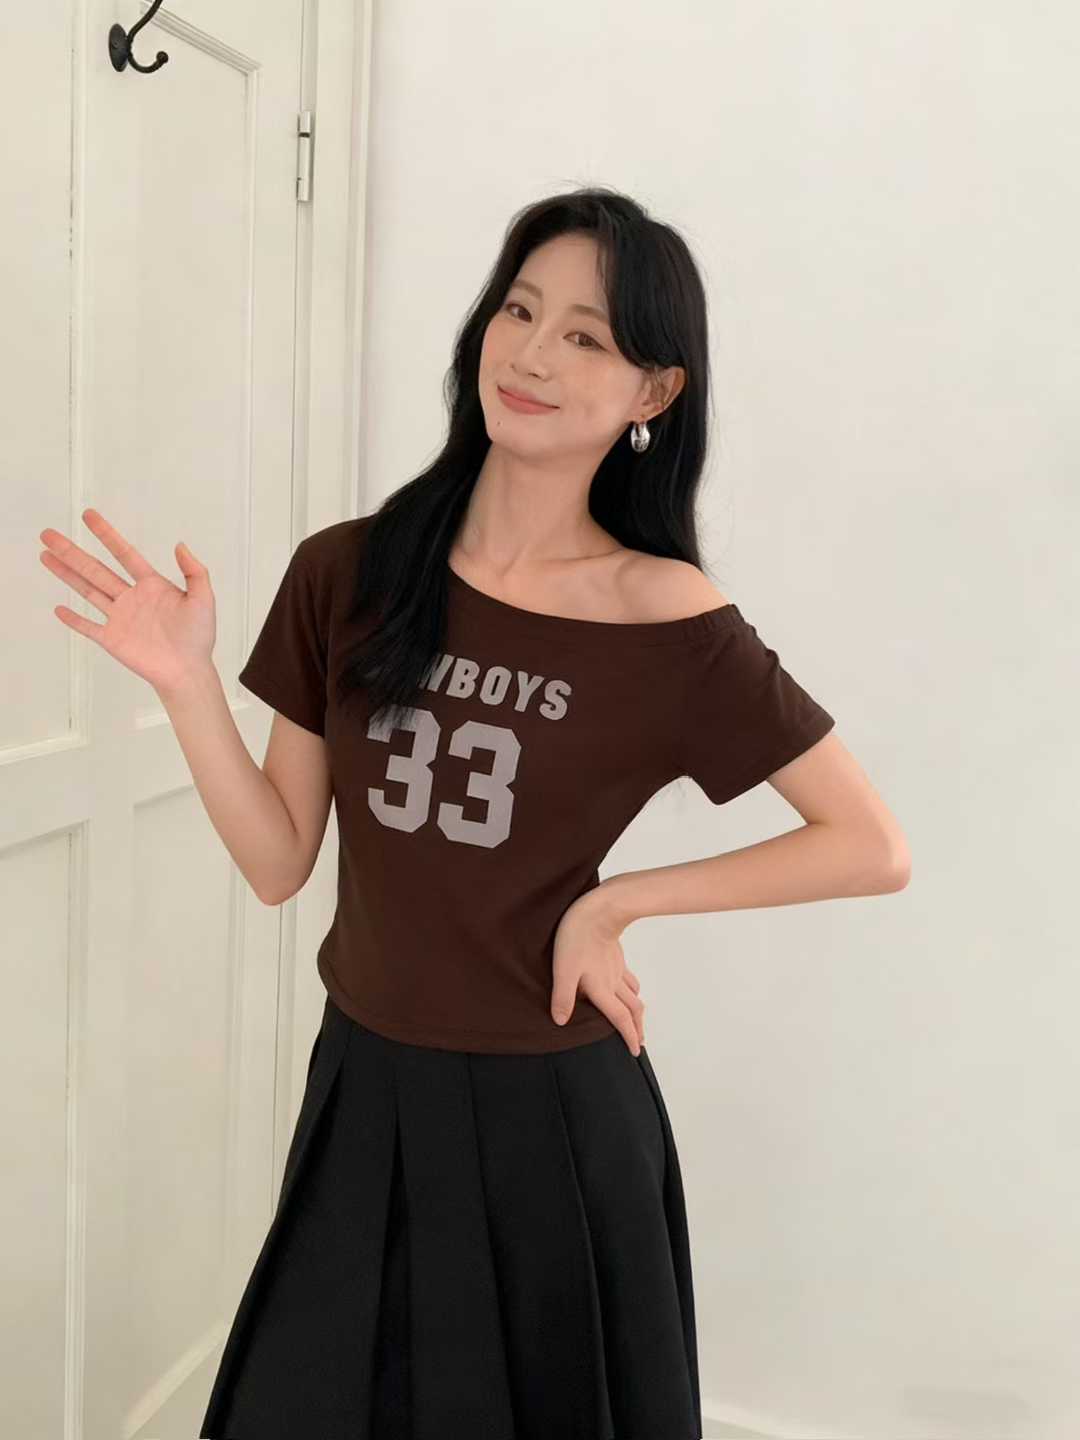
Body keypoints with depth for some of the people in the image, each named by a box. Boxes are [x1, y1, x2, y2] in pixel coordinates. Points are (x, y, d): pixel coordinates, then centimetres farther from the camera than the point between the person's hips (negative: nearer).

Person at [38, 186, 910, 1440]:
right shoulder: (345, 574, -5)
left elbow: (873, 849, -9)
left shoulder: (672, 627, -13)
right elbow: (278, 862, -1)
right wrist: (186, 681, -14)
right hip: (363, 1094, 3)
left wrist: (616, 898, -13)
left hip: (553, 1114, -3)